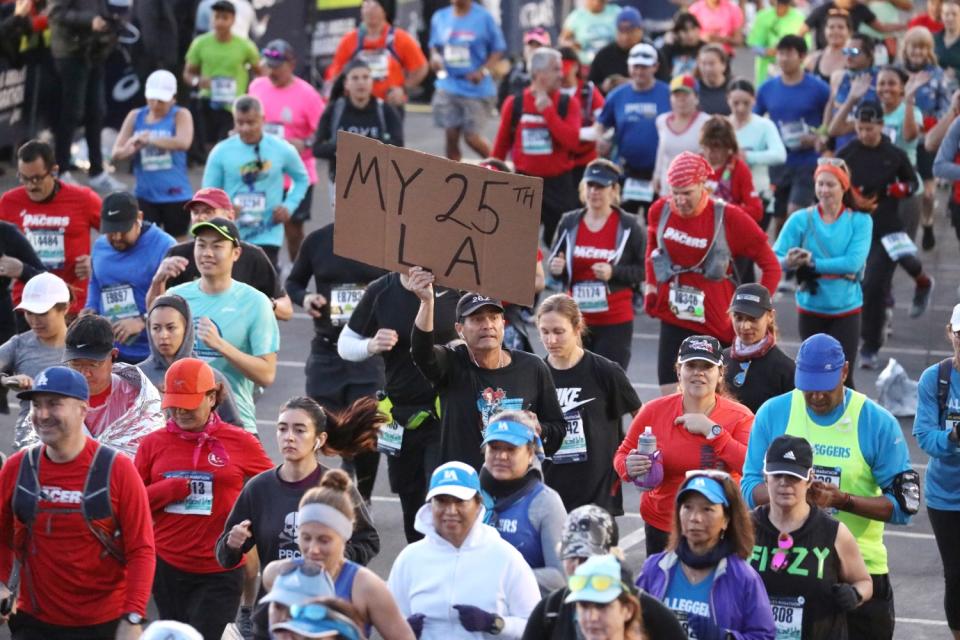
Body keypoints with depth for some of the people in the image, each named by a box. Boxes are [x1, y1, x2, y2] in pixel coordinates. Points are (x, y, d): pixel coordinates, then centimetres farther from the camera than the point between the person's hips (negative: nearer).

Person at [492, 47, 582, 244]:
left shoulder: (568, 104, -2)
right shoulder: (514, 103, 0)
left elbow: (572, 141, -18)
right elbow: (501, 146, 10)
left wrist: (547, 111, -19)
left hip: (559, 183, 0)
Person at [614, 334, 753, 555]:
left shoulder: (739, 417, -4)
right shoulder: (653, 412, -1)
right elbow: (623, 454, 8)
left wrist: (711, 429, -19)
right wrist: (629, 468, -16)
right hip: (662, 529, 2)